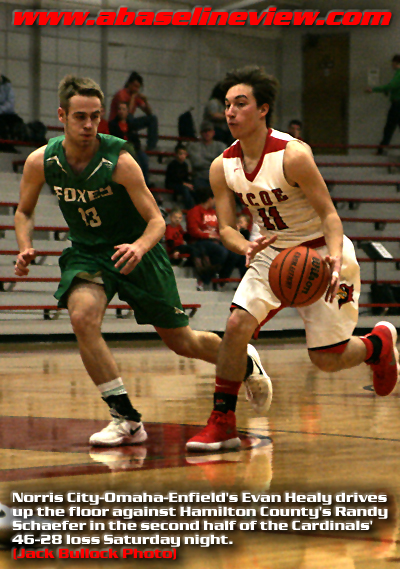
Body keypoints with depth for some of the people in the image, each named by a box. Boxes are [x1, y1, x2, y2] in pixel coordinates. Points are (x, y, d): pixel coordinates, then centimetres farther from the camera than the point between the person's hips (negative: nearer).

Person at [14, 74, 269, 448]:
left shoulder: (118, 161, -24)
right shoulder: (41, 162, -15)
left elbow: (157, 220, -19)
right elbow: (24, 212, 4)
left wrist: (139, 247, -41)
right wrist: (26, 249, -16)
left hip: (135, 252, -2)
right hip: (87, 253, 2)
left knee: (181, 341, 7)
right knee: (82, 316, -29)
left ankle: (245, 361, 41)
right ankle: (126, 419, -19)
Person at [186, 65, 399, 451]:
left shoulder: (292, 155, -24)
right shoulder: (222, 167, -8)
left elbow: (328, 213, -20)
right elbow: (226, 227, -4)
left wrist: (335, 256, -39)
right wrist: (246, 249, -28)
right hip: (272, 253, 4)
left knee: (326, 359, -3)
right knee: (237, 324, -18)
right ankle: (222, 423, -8)